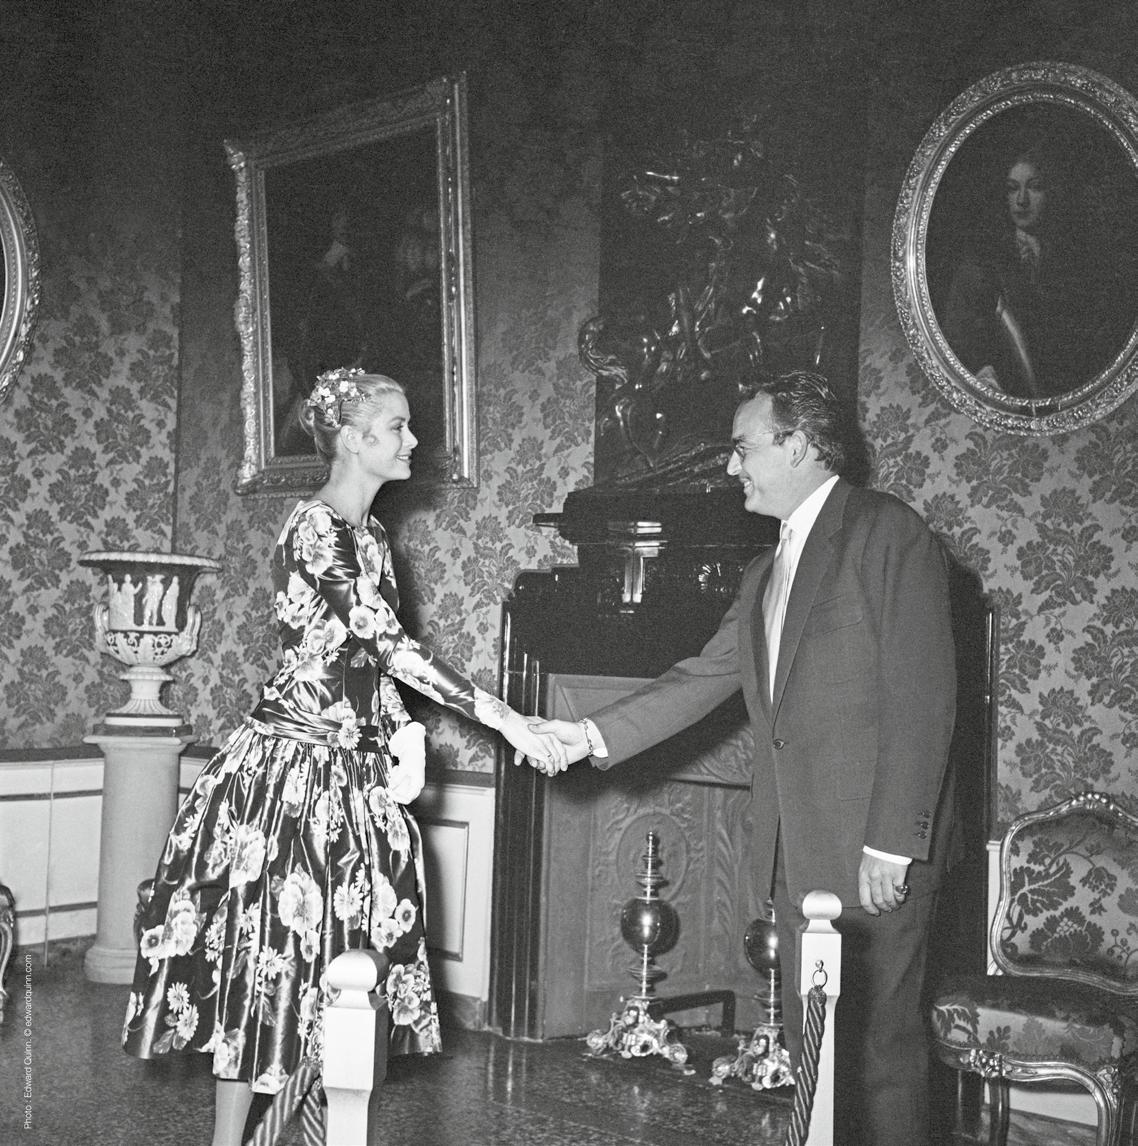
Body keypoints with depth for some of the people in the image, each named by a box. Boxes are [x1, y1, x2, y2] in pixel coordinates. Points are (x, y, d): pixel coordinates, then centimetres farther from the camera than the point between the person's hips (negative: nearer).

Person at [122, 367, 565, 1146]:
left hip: (355, 775, 8)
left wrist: (402, 736, 2)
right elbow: (394, 647, -24)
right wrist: (506, 721, -25)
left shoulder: (371, 536, 12)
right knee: (267, 961, -1)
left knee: (329, 959, 11)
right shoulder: (314, 530, -16)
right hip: (293, 772, -8)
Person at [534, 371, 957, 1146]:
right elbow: (704, 678, 17)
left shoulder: (890, 533, -9)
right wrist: (594, 735, 7)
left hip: (874, 850, -8)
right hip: (798, 851, 8)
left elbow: (922, 697, -14)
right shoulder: (768, 574, 18)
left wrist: (892, 843, -18)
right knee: (810, 1047, 14)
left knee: (881, 1043, -1)